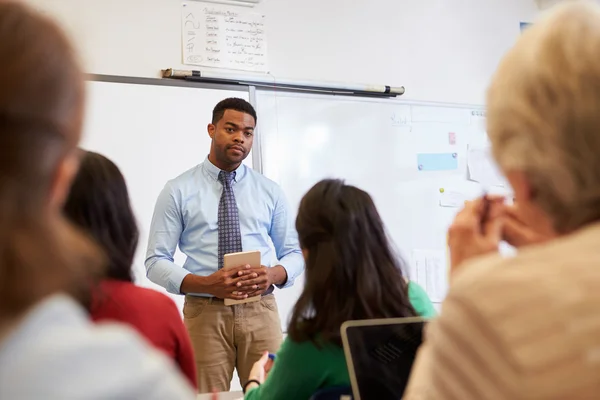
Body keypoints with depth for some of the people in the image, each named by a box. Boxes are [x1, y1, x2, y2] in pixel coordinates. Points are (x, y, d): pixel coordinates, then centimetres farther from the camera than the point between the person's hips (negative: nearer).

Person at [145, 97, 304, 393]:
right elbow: (156, 262, -3)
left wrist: (273, 274, -12)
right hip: (205, 313, -2)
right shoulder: (179, 191, 0)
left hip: (260, 311, 2)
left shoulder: (269, 191, 8)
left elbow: (294, 253, 11)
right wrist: (205, 284, -19)